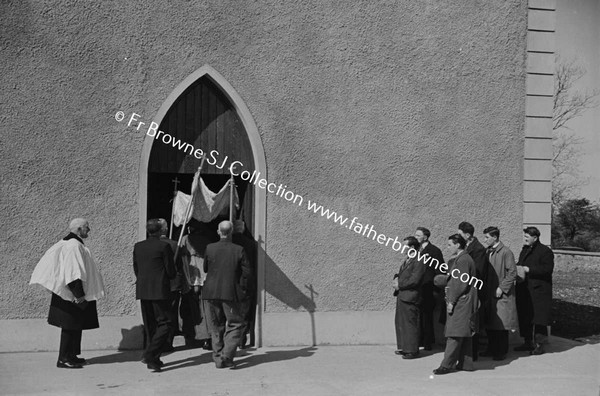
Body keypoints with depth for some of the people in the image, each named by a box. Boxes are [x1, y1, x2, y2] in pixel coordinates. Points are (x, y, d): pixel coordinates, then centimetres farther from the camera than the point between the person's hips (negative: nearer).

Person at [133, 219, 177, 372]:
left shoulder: (138, 246, 8)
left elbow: (136, 269, 13)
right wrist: (171, 275, 14)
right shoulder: (164, 246, -9)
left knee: (150, 325, 14)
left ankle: (153, 359, 17)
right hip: (160, 290, -6)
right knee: (165, 323, 1)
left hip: (142, 291, 6)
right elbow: (171, 272, -7)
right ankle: (151, 354, -13)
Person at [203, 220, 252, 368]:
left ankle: (218, 357, 16)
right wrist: (241, 288, 6)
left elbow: (205, 269, 7)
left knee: (216, 326, 14)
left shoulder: (210, 248, -3)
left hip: (212, 293, 3)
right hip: (231, 293, -2)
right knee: (235, 325, 8)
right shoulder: (238, 250, -8)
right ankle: (227, 356, -4)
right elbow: (247, 272, -7)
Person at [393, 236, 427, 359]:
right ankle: (404, 347, 26)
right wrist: (396, 278, 2)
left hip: (410, 297, -10)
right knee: (400, 322, 16)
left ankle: (412, 351, 5)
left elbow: (414, 280, -21)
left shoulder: (419, 261, -15)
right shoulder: (407, 259, 15)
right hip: (401, 296, 10)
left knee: (410, 324, -3)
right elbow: (401, 274, 24)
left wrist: (400, 284, -14)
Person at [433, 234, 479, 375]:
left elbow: (462, 284, -19)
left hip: (461, 302, -10)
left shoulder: (463, 260, -15)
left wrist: (452, 301, -17)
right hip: (462, 303, 10)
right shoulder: (459, 259, 16)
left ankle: (447, 365, -6)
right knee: (464, 334, 12)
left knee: (454, 335, -8)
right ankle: (466, 363, 18)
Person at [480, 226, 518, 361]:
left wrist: (502, 288, -16)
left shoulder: (506, 252, -12)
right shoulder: (488, 252, 10)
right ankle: (491, 349, 22)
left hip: (502, 294, -7)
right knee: (489, 323, 11)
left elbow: (512, 273, -13)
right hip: (489, 293, 7)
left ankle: (502, 352, 8)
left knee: (501, 324, -2)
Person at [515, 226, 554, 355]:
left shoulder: (545, 251, -9)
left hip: (539, 290, -8)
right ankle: (528, 342, 23)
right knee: (524, 317, 12)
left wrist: (528, 269, -21)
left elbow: (548, 269, -19)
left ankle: (540, 344, 2)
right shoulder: (525, 250, 17)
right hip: (524, 290, 8)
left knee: (539, 317, -5)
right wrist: (517, 268, 4)